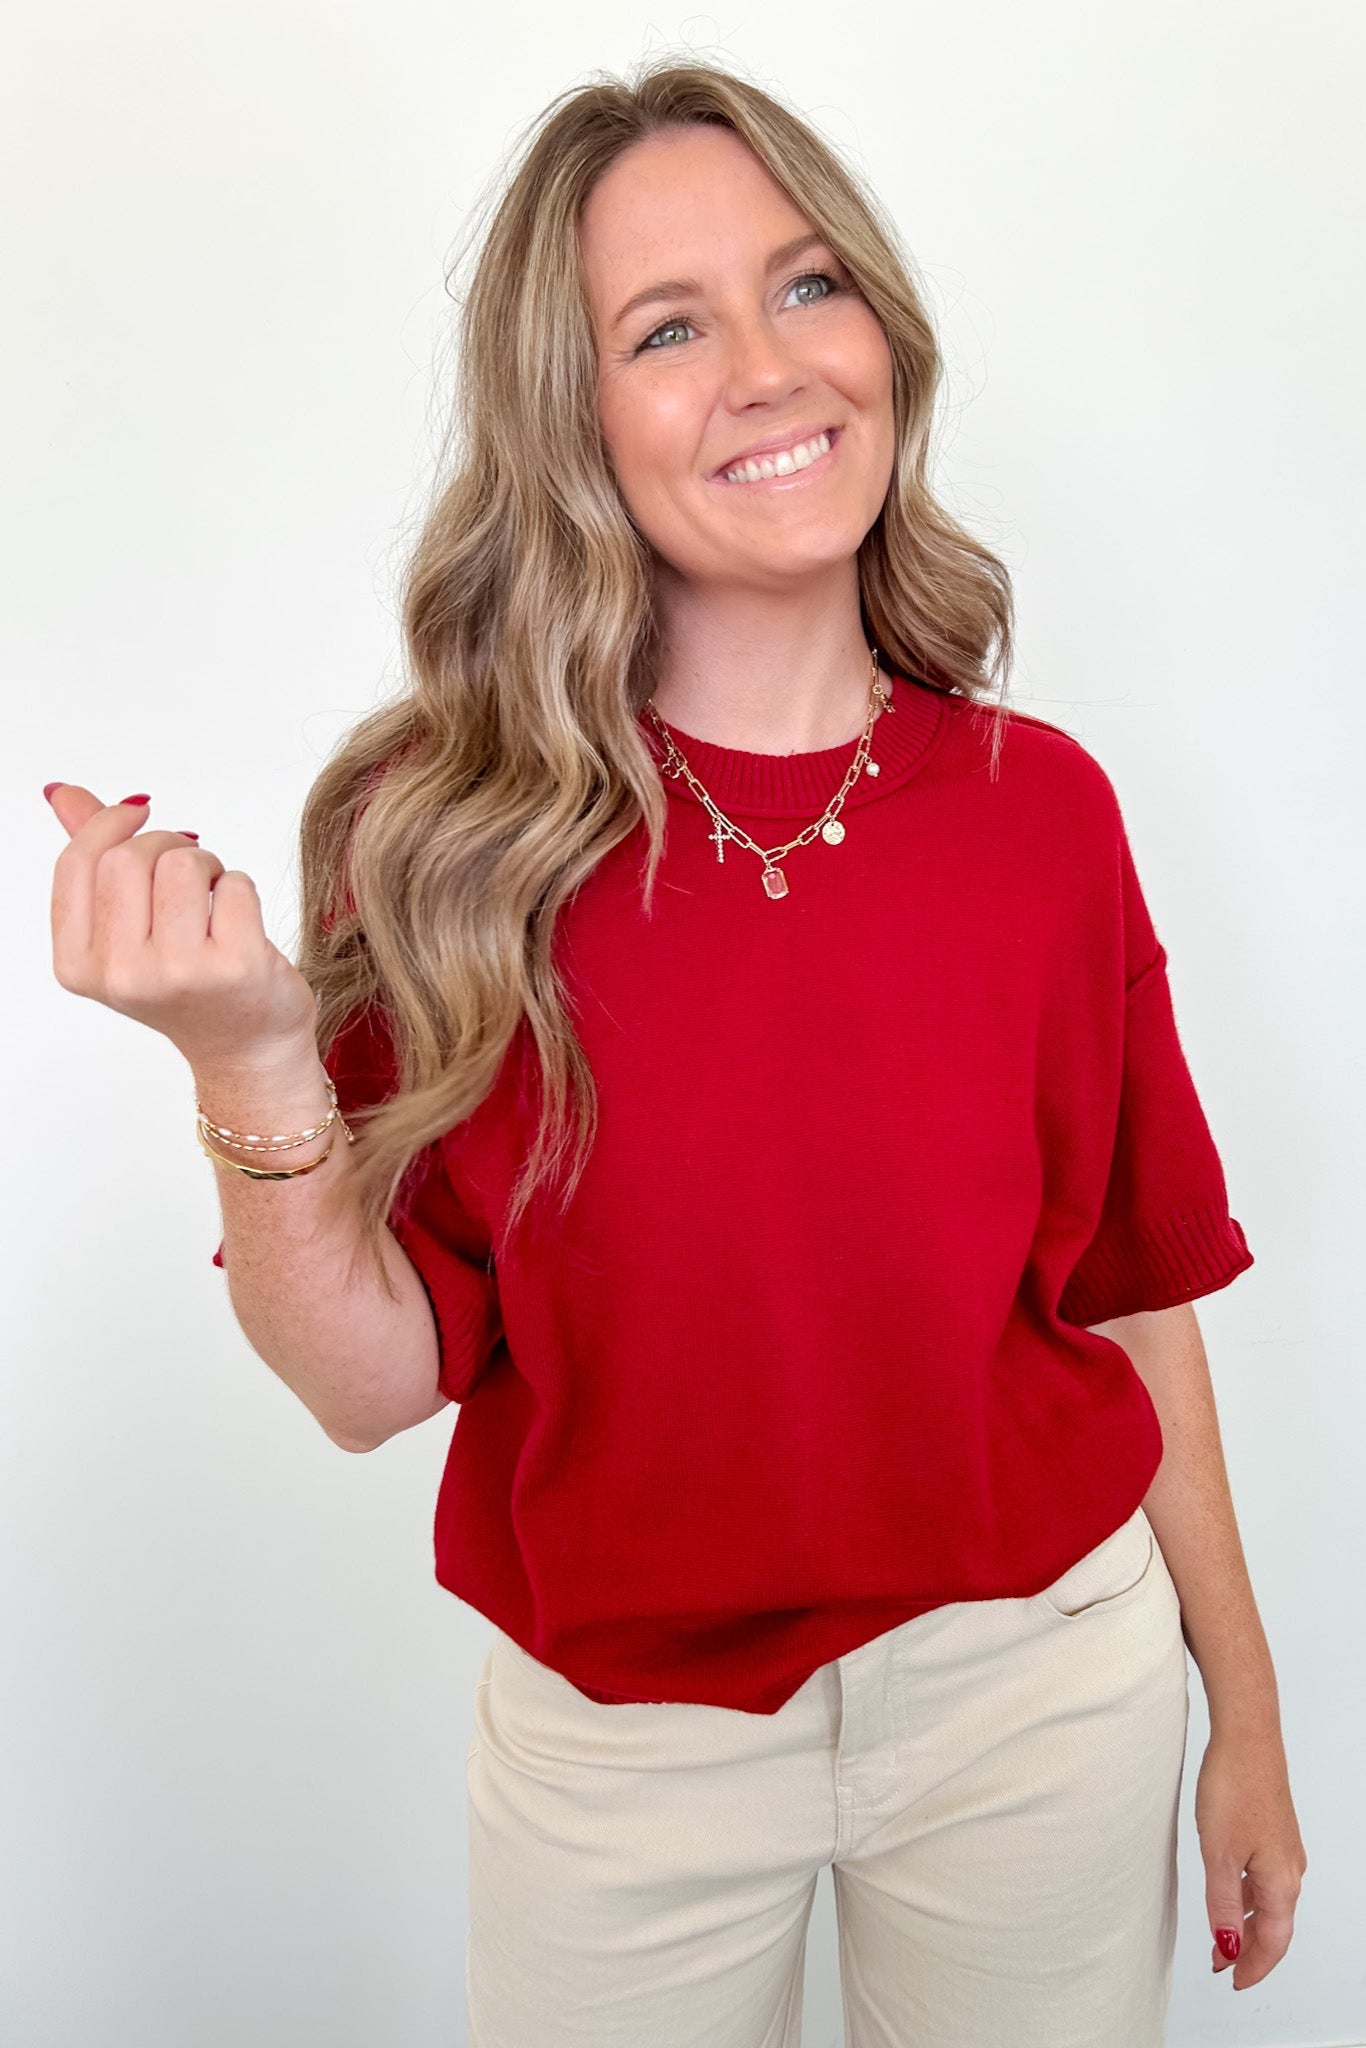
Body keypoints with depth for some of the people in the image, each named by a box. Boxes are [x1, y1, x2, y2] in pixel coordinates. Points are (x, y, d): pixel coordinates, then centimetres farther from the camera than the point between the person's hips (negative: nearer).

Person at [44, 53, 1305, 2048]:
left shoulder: (1042, 808, -9)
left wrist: (1247, 1713, 7)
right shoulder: (450, 833, -13)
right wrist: (246, 1055, -29)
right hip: (619, 1726, 0)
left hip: (1038, 1690, 2)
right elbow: (378, 1379, -13)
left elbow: (1132, 1293, -1)